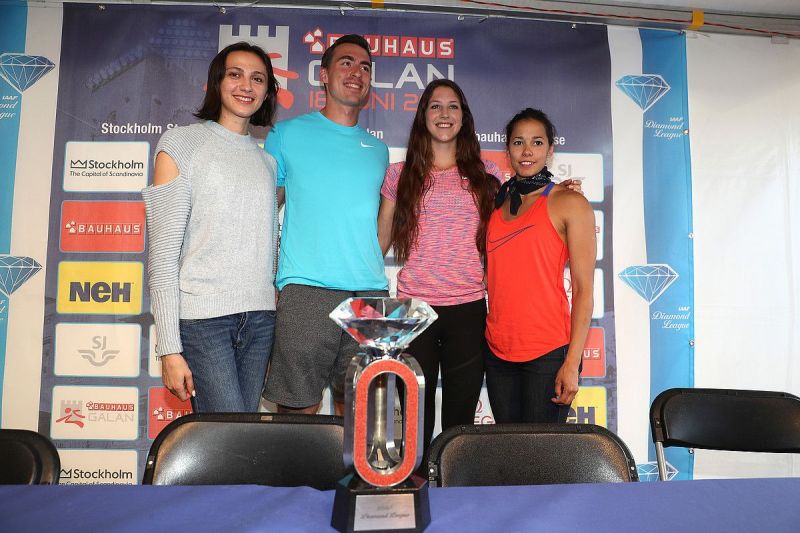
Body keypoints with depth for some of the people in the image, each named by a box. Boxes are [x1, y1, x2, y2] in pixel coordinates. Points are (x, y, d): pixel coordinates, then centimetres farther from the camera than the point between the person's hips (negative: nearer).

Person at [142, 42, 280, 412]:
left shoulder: (267, 158, 16)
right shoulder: (181, 142, 2)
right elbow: (162, 249, -4)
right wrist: (169, 348, -10)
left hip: (260, 318, 5)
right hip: (202, 314, -4)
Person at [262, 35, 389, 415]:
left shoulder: (378, 150, 18)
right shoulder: (288, 134, 6)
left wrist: (370, 267, 14)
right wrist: (268, 282, -3)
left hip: (370, 295, 4)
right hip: (305, 293, -3)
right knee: (298, 410, -1)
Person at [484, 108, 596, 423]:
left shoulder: (570, 204, -4)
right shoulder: (495, 203, 13)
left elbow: (583, 289, -9)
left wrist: (572, 363, -14)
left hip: (548, 353, -5)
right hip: (497, 351, 5)